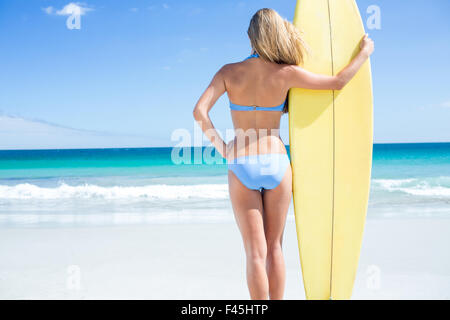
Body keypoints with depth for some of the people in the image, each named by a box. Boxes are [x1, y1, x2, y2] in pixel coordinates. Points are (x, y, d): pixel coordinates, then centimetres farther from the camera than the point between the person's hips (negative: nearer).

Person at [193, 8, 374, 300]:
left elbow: (200, 111, -11)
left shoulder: (229, 72, -1)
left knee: (256, 252, 2)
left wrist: (222, 148, -1)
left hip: (241, 166, 0)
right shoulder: (285, 74, -4)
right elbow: (338, 82, 3)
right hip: (276, 164, 0)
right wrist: (365, 52, 18)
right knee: (274, 247, 13)